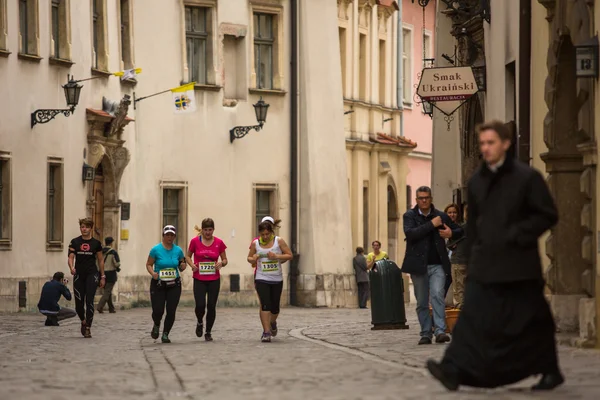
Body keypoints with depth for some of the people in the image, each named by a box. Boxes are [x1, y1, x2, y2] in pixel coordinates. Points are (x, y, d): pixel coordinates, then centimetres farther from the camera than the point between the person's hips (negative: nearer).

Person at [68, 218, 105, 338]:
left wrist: (103, 276, 8)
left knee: (89, 301, -12)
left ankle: (88, 328, -9)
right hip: (79, 275, 1)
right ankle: (83, 321, 33)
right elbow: (71, 257, -1)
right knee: (79, 302, 3)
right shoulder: (75, 242, 3)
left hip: (92, 274, -1)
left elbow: (100, 260, 9)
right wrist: (71, 267, -22)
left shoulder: (96, 243, 3)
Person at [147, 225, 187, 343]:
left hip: (174, 285, 2)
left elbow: (182, 268, 12)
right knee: (158, 310, -8)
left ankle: (165, 334, 12)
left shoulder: (178, 250, 3)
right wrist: (153, 273, -18)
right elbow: (148, 264, 1)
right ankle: (156, 326, 26)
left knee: (171, 311, -5)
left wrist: (183, 266, -11)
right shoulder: (156, 250, -5)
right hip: (158, 284, -2)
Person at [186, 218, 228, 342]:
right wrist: (192, 265, -10)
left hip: (214, 279, 1)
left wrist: (221, 263, -13)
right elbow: (188, 256, 10)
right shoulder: (195, 241, -2)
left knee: (211, 306, 1)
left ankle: (208, 332, 17)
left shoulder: (219, 243, 0)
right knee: (200, 305, -13)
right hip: (199, 279, -1)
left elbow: (225, 259, 9)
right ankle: (199, 323, 19)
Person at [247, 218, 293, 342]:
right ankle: (266, 332, -11)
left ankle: (272, 322, 42)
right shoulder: (255, 243, 0)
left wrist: (277, 256, -19)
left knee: (275, 307, 10)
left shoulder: (279, 241, -3)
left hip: (277, 279, 1)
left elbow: (289, 255, -3)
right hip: (261, 279, -1)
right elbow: (249, 257, 13)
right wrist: (253, 259, -11)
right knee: (265, 305, -14)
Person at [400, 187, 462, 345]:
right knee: (422, 302, 4)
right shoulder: (409, 216, 3)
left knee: (438, 295, -17)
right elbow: (410, 233, -16)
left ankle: (440, 331, -21)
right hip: (418, 265, 0)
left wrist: (451, 233, -5)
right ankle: (425, 334, 11)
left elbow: (460, 231, 19)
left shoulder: (441, 216, 8)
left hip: (438, 265, 0)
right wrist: (431, 224, -16)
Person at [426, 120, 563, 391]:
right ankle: (455, 370, -21)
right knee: (474, 317, -9)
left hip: (518, 265, -4)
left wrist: (517, 236, -15)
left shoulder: (527, 178, -6)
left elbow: (548, 215, -6)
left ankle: (550, 371, 21)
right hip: (485, 265, 4)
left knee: (532, 321, 5)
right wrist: (472, 256, 12)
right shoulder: (477, 181, 10)